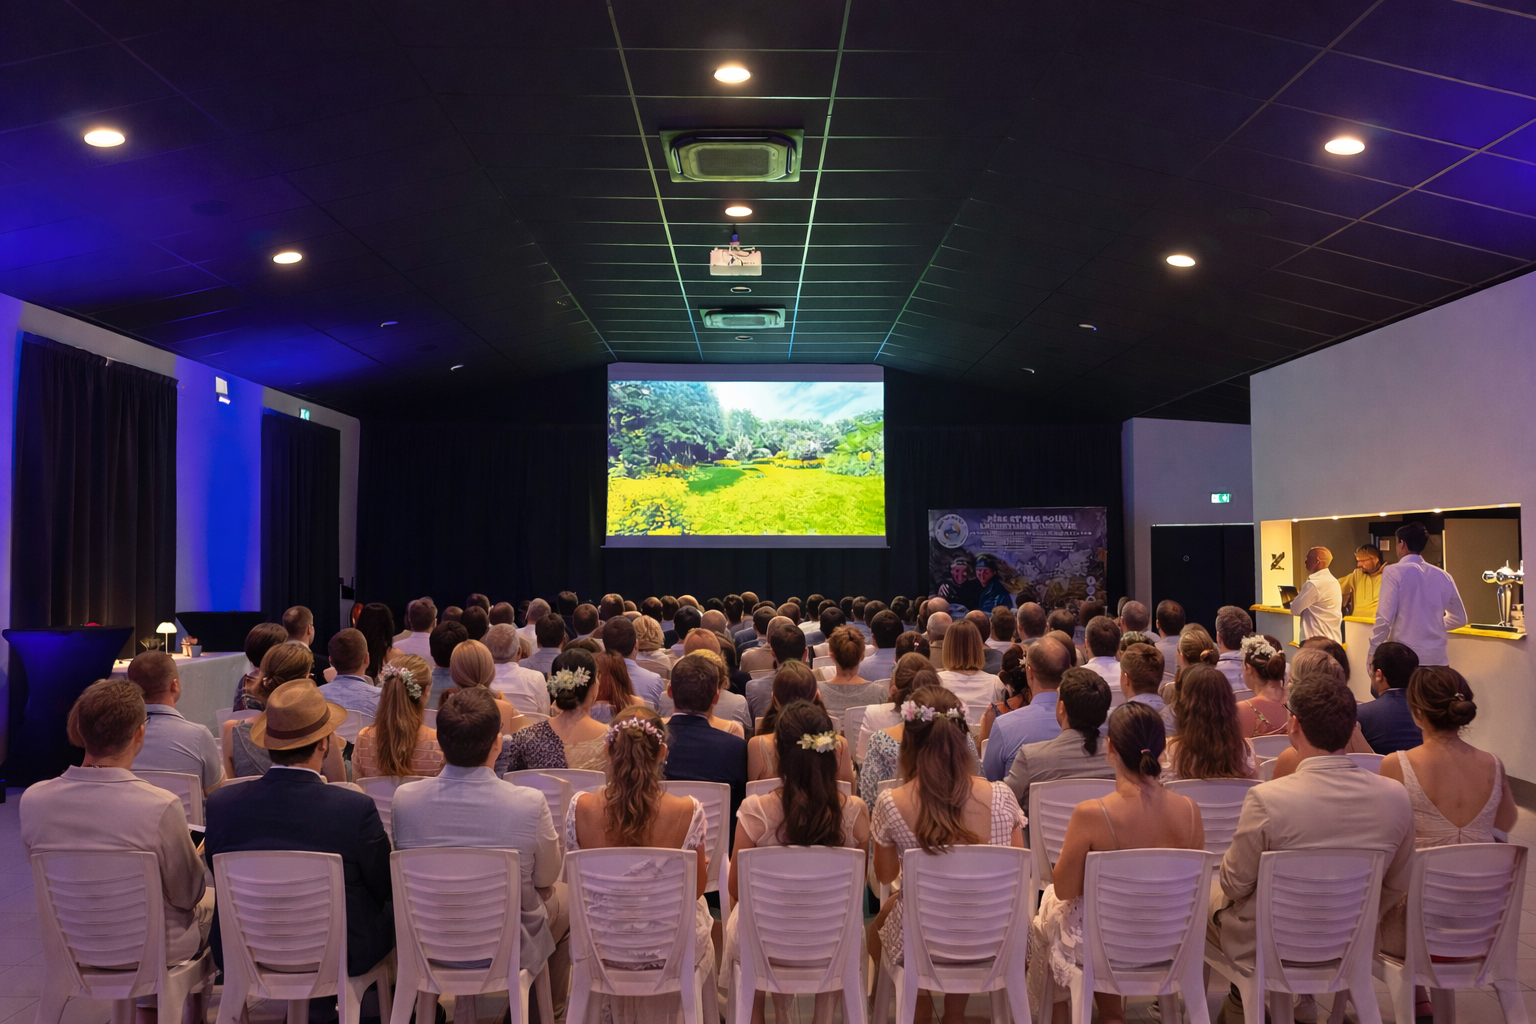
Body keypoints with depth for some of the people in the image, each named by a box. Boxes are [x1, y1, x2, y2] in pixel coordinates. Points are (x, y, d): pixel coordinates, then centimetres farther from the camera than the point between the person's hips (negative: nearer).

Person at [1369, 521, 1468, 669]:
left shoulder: (1394, 572, -6)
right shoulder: (1443, 576, 10)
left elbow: (1385, 618, -11)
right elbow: (1459, 619, 21)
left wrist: (1373, 652, -1)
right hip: (1436, 658, 5)